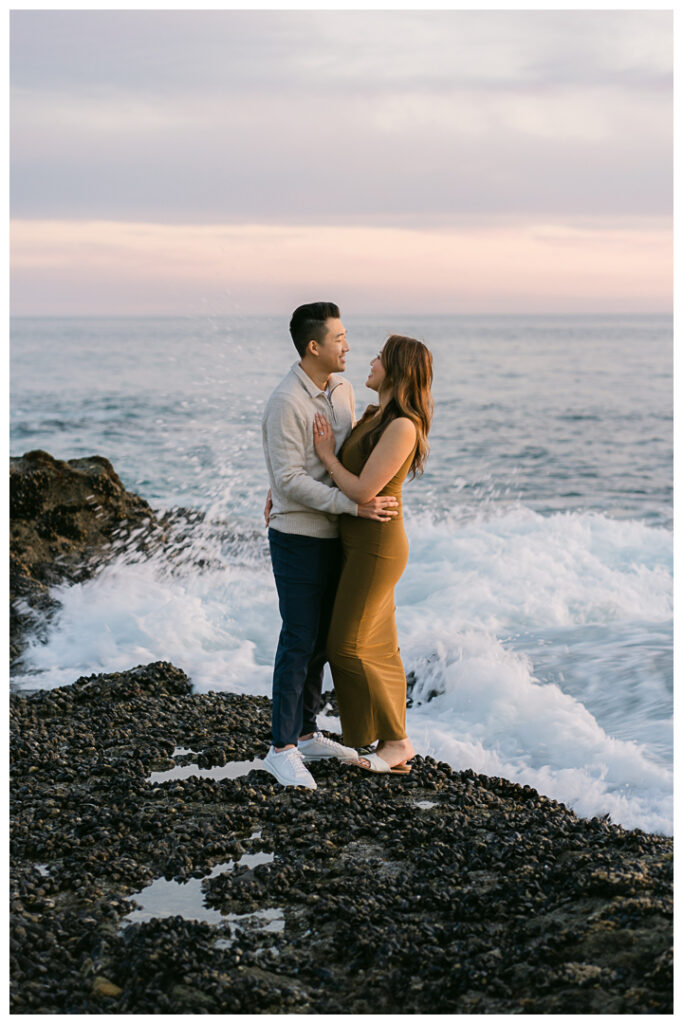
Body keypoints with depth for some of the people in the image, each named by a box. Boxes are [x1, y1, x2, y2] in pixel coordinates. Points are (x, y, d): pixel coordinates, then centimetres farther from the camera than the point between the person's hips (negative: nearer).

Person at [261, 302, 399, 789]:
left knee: (322, 638, 13)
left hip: (332, 535, 8)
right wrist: (355, 506, -26)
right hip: (298, 538, -8)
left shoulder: (343, 390, 6)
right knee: (299, 642, -6)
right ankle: (282, 749, 1)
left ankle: (307, 734, 23)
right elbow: (289, 478, -23)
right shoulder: (286, 402, -19)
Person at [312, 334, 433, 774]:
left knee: (348, 647, -4)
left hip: (376, 546, -9)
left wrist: (326, 454, -10)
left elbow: (362, 491, -24)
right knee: (377, 647, 12)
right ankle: (395, 742, 19)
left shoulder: (402, 427, -21)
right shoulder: (374, 417, 9)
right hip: (362, 543, 9)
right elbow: (344, 467, 24)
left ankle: (396, 741, 5)